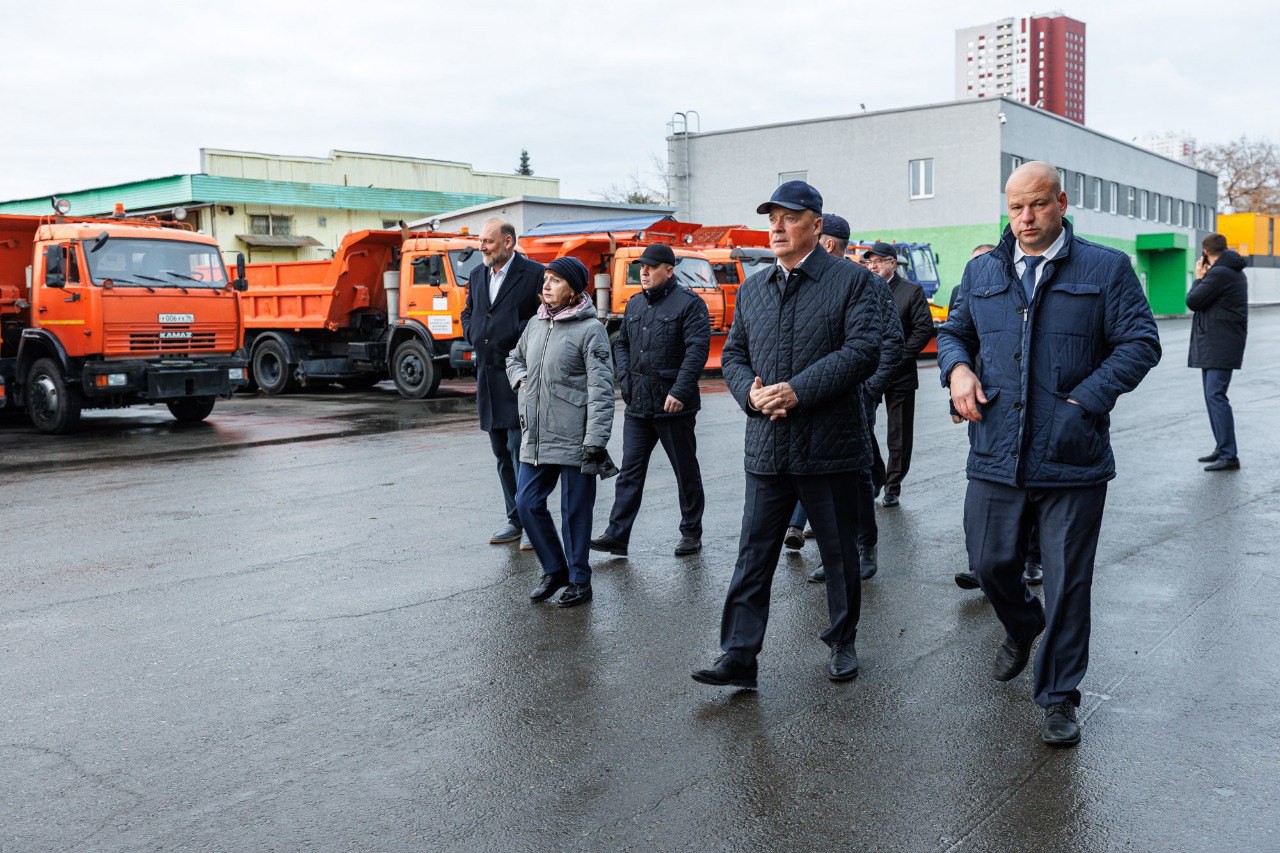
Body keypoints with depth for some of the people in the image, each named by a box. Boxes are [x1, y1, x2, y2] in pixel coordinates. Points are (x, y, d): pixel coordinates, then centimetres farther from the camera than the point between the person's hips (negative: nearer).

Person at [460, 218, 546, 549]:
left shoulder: (534, 274, -7)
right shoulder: (477, 275, 15)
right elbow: (468, 313, 28)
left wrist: (515, 333, -15)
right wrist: (474, 333, 10)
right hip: (488, 377, 7)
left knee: (520, 450, -9)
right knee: (502, 453, 12)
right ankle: (516, 520, 21)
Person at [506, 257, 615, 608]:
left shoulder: (590, 329, -9)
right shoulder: (536, 324, 12)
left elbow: (601, 389, -13)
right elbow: (515, 358, 31)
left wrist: (595, 440, -17)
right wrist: (520, 379, 8)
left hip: (573, 439, -7)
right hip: (535, 437, 7)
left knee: (575, 510, 3)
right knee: (527, 502, 8)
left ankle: (579, 581, 18)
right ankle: (555, 569, 25)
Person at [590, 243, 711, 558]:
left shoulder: (689, 303, -7)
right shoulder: (635, 304, 14)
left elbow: (698, 349, -15)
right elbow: (621, 343, 23)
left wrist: (679, 391, -22)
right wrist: (625, 378, 7)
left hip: (673, 405, -6)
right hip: (637, 404, 6)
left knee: (686, 471, 7)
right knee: (630, 471, 4)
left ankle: (691, 533, 19)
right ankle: (617, 535, 5)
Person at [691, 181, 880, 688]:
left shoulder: (850, 281, -3)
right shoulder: (752, 289, 12)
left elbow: (864, 350, -14)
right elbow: (733, 355, 14)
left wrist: (798, 390, -20)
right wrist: (750, 392, -8)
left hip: (829, 446, -4)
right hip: (767, 449, 4)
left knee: (840, 553, 11)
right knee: (753, 554, 3)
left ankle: (843, 643, 29)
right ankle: (738, 656, 7)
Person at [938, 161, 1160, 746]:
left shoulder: (1106, 269, 1)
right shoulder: (982, 272, 11)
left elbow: (1140, 343, -2)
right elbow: (953, 332, 21)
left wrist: (1086, 401, -12)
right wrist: (957, 368, -2)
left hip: (1072, 459, -3)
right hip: (995, 456, 3)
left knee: (1067, 583, 4)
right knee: (990, 564, 11)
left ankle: (1058, 697, 20)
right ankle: (1022, 628, 46)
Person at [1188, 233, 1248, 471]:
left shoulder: (1219, 273, -15)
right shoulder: (1236, 273, 19)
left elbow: (1192, 301, -12)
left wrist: (1199, 278, 3)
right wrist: (1204, 279, 20)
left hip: (1219, 346, -11)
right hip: (1212, 346, 11)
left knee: (1216, 395, -14)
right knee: (1213, 395, 15)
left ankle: (1229, 456, -17)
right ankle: (1222, 449, 19)